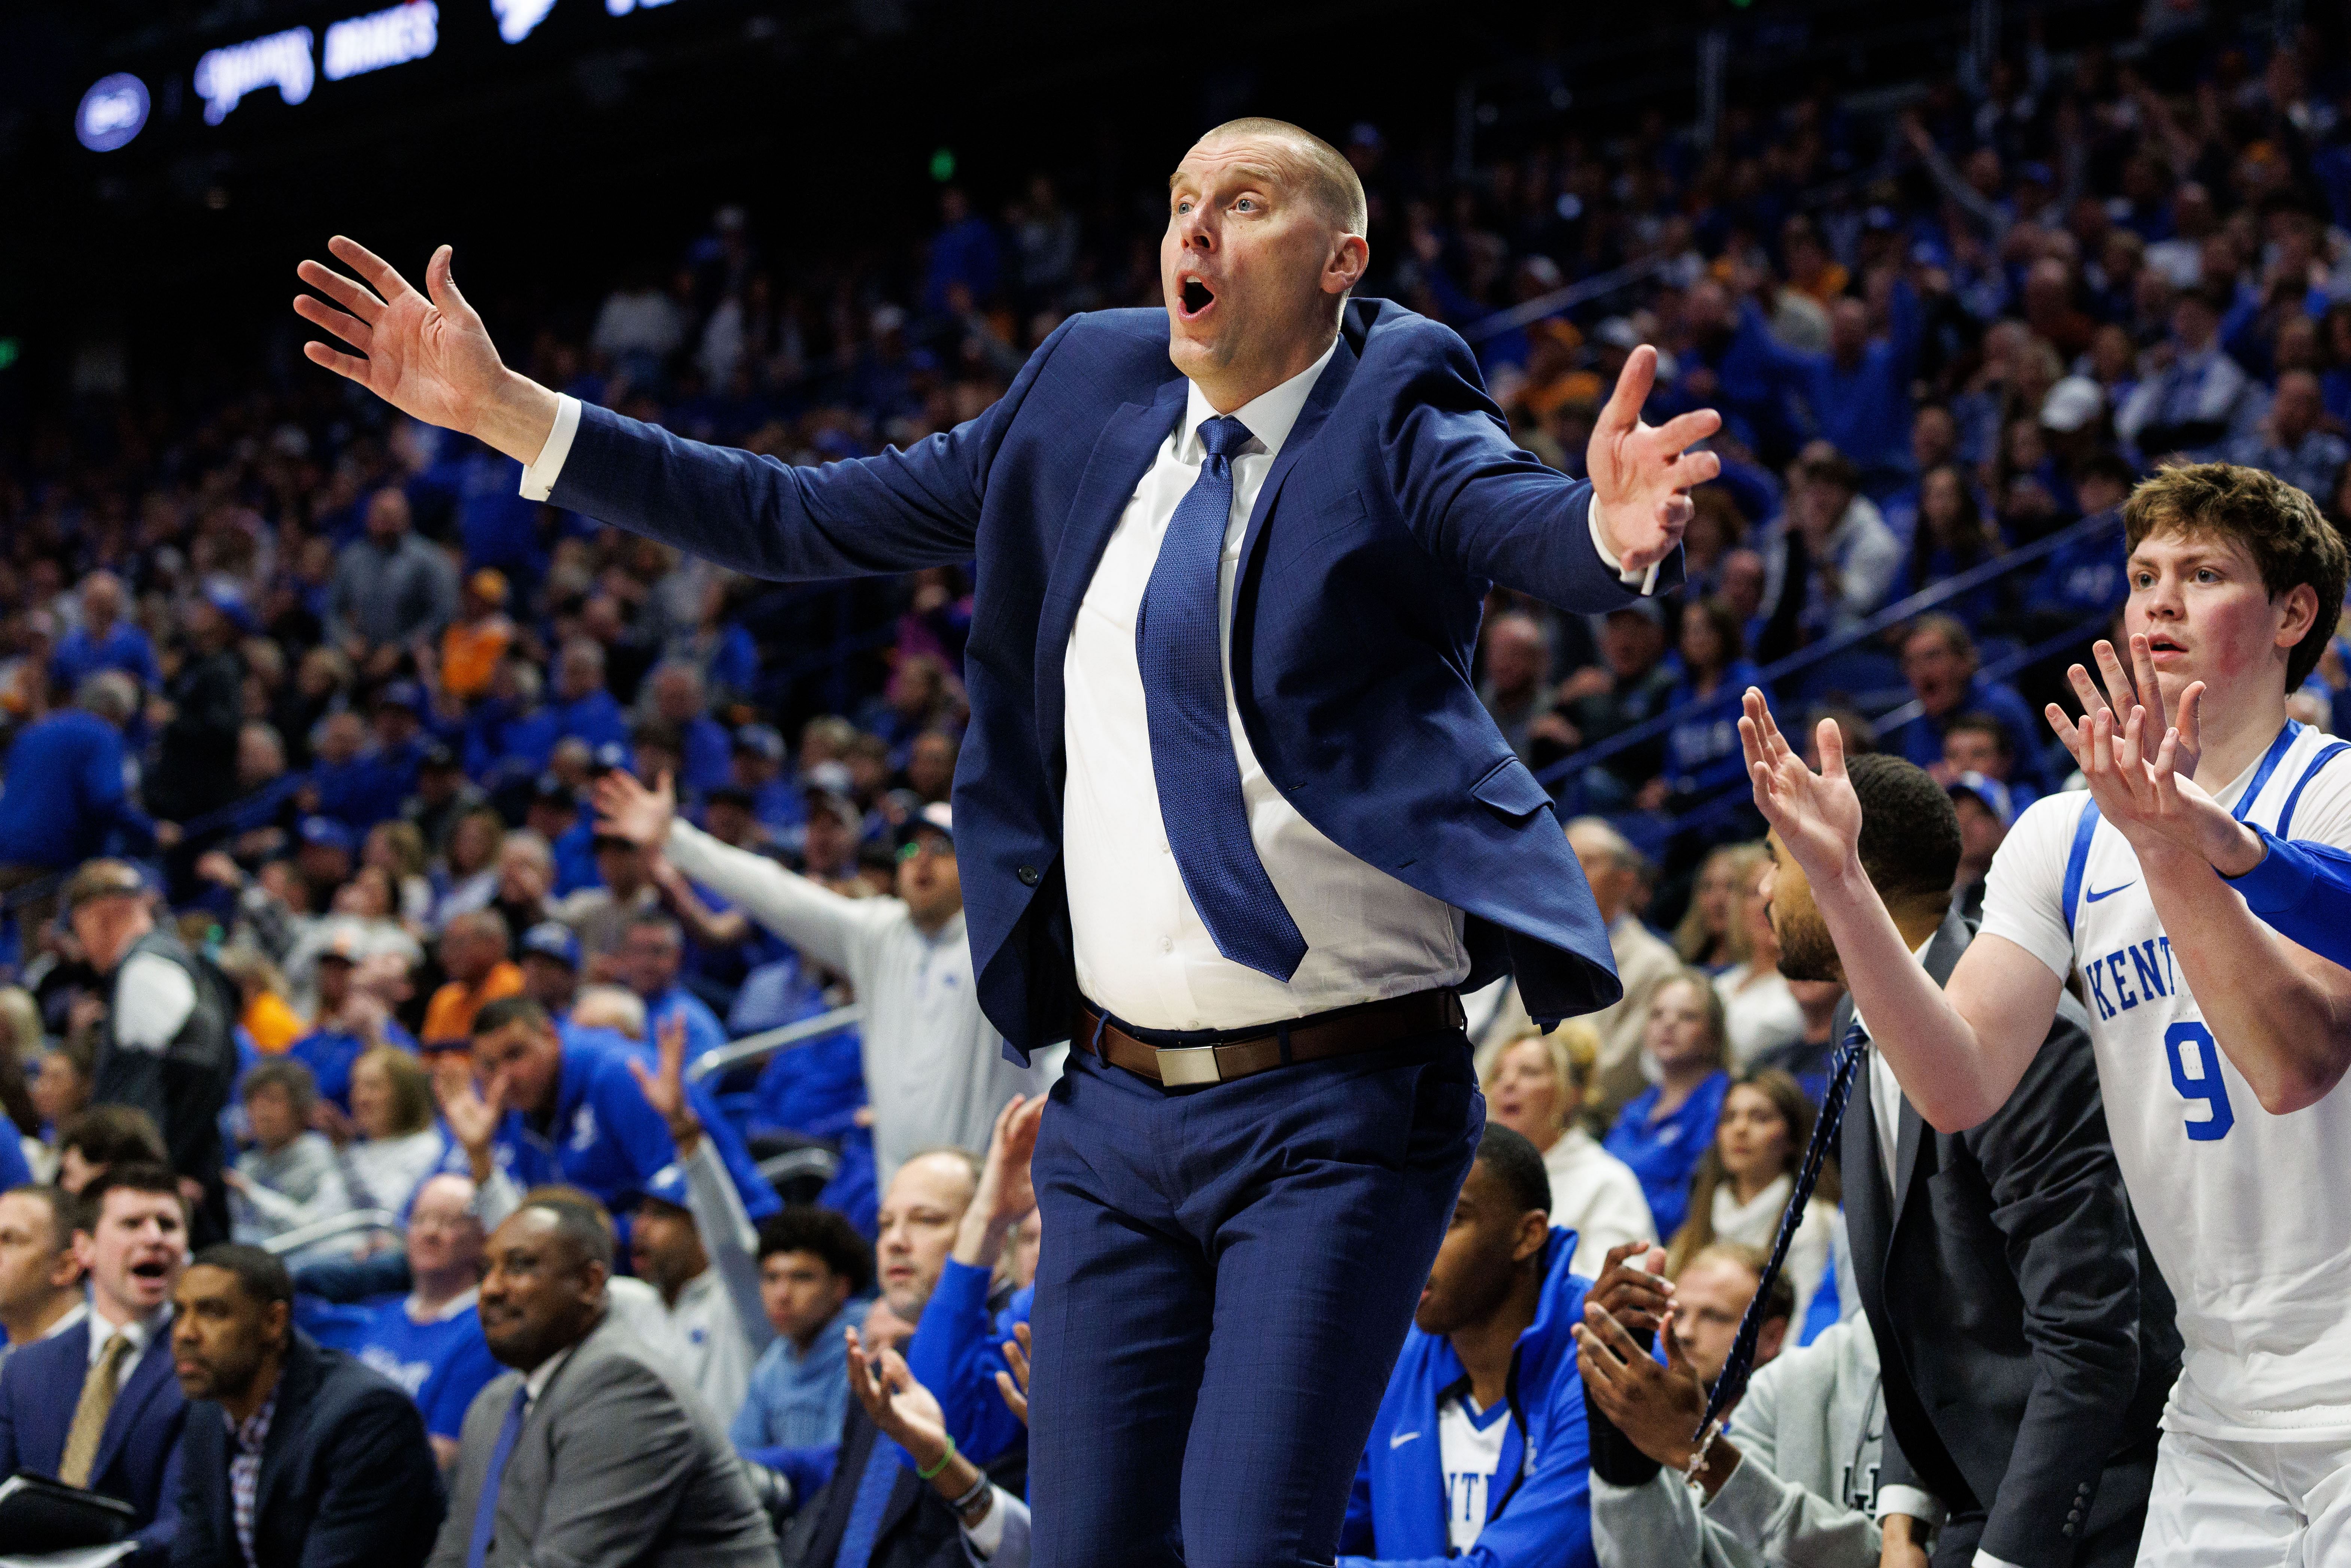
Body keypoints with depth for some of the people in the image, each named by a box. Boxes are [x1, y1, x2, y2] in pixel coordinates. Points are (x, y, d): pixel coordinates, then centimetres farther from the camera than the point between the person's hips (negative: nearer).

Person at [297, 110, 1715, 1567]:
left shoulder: (1394, 423, -6)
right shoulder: (1090, 397, 10)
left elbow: (1525, 518, -27)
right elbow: (807, 520, 14)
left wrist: (1617, 531, -53)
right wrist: (503, 408, 10)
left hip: (1334, 1113, -6)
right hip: (1120, 1105, 6)